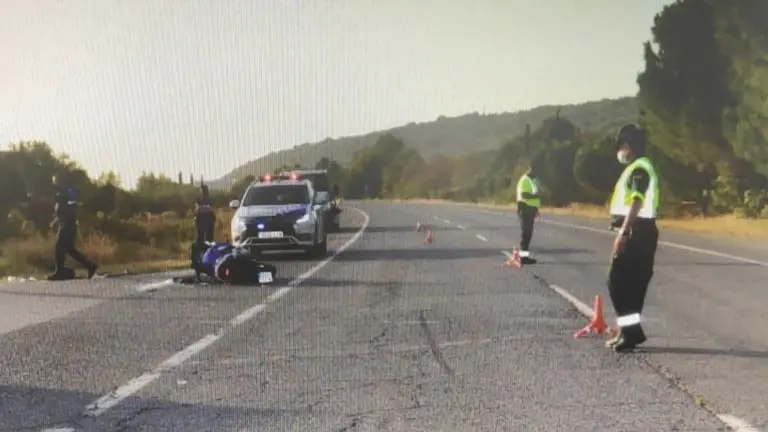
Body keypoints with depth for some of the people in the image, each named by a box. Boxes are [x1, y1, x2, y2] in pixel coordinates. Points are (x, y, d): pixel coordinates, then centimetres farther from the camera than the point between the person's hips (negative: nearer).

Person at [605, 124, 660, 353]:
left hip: (637, 232, -10)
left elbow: (637, 203, -22)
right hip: (637, 232, 10)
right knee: (631, 283, 12)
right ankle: (630, 331, 18)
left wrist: (623, 233, -26)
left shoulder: (639, 168, -13)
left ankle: (632, 332, -7)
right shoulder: (636, 168, 19)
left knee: (618, 282, -9)